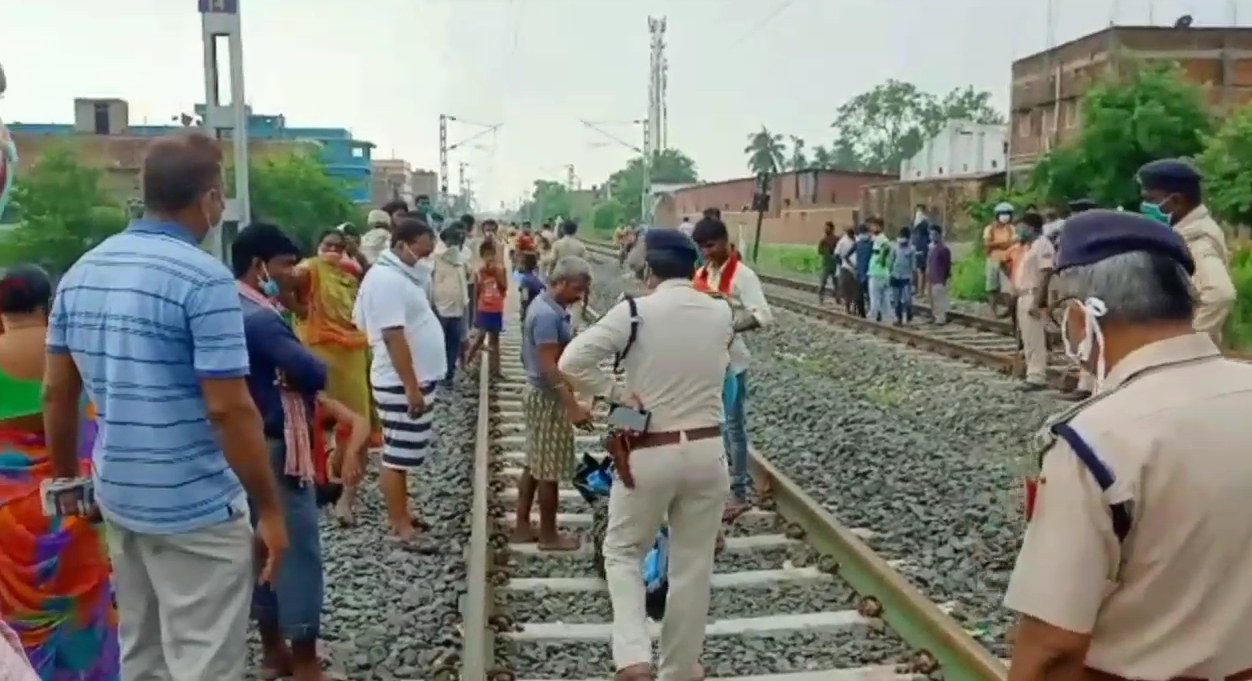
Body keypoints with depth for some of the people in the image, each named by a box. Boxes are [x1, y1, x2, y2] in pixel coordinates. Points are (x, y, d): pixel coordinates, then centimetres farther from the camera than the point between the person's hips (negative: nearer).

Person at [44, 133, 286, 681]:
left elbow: (56, 395, 9)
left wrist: (67, 481, 20)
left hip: (117, 498, 8)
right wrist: (270, 508, -13)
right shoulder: (205, 279, -18)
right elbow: (228, 409, -21)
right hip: (194, 509, -7)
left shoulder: (80, 274, 5)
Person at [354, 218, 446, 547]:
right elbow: (393, 337, -24)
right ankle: (399, 526, 8)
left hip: (417, 379, 10)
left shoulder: (399, 274, 12)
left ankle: (401, 514, 29)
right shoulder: (387, 279, -20)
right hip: (402, 384, -10)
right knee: (397, 457, -1)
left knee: (404, 455, 18)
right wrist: (412, 388, -24)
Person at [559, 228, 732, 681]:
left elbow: (572, 362, -17)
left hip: (649, 454, -3)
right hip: (707, 450, 3)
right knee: (693, 565, 15)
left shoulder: (634, 311, -12)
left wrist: (618, 394, -8)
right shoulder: (722, 314, 1)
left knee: (623, 551, 17)